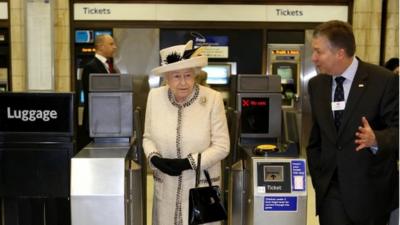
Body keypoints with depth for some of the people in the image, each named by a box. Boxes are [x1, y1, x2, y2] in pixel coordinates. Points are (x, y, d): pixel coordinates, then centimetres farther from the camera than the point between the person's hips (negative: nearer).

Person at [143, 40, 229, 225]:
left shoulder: (212, 99, -14)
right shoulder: (155, 97, -3)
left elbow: (221, 146, -11)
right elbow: (148, 137, 7)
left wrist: (188, 162, -19)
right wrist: (154, 158, -13)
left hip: (202, 185, -2)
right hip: (165, 186, 3)